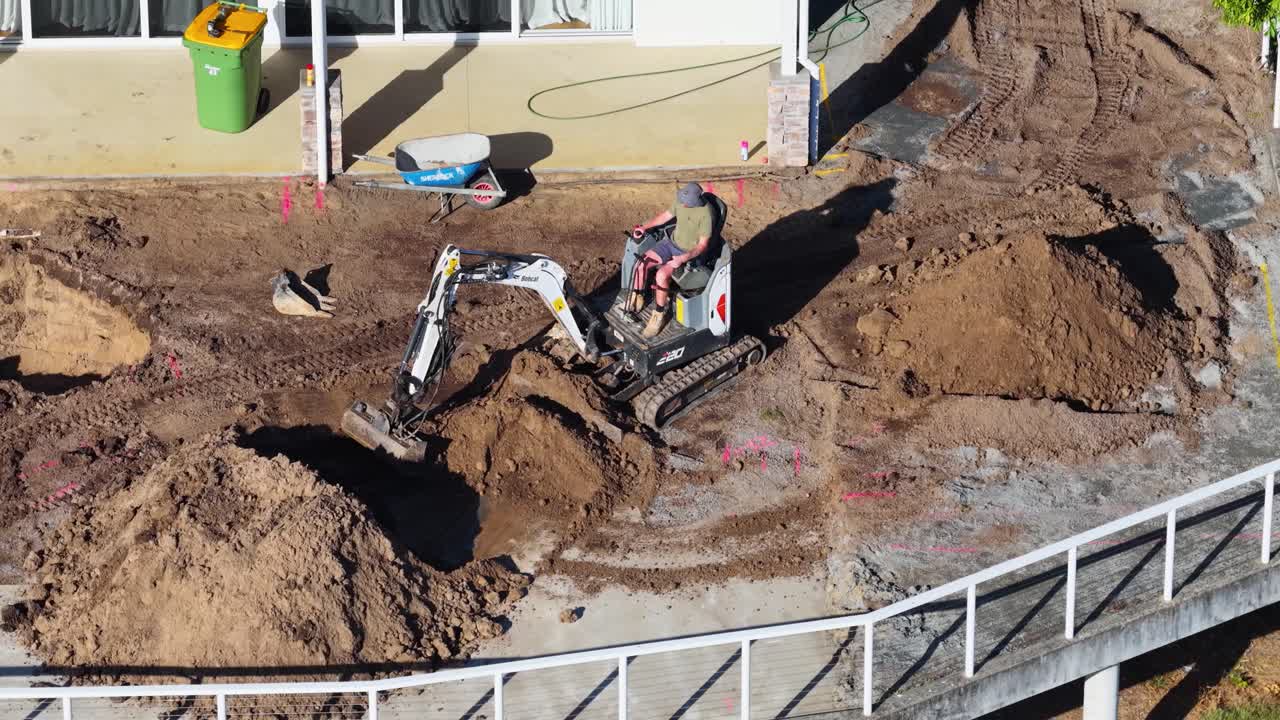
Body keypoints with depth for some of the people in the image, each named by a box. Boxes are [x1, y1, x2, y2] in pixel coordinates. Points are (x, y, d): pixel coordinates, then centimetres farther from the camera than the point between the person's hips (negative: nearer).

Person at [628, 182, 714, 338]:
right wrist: (644, 227, 6)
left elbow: (703, 245, -22)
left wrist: (683, 259, -33)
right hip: (672, 243, 7)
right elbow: (666, 215, 12)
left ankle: (659, 315, -9)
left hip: (690, 253, -7)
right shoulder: (681, 201, -8)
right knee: (641, 264, -7)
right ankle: (636, 300, 16)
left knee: (661, 275, -28)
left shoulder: (705, 214, -28)